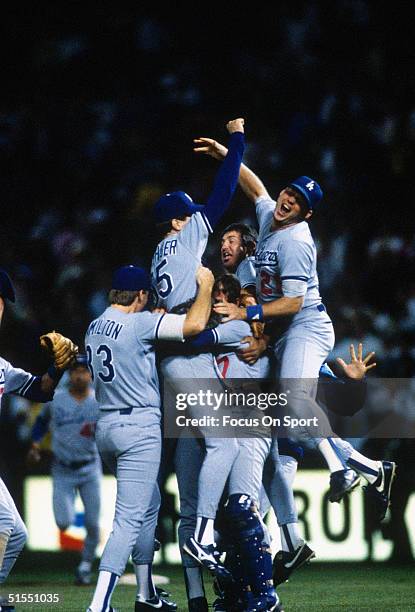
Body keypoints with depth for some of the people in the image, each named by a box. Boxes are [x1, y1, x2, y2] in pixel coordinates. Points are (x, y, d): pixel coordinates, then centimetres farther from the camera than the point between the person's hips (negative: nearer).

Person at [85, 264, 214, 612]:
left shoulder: (93, 329, 11)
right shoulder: (138, 323, -13)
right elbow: (194, 324, -19)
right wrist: (205, 285, -3)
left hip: (105, 427, 9)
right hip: (138, 426, -9)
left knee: (150, 504, 24)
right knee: (130, 518, -10)